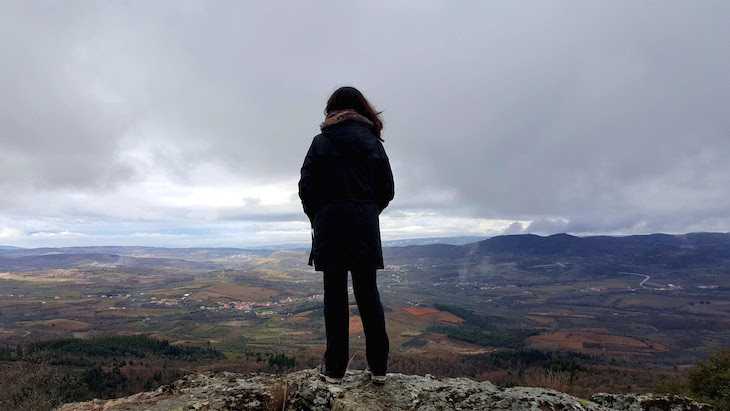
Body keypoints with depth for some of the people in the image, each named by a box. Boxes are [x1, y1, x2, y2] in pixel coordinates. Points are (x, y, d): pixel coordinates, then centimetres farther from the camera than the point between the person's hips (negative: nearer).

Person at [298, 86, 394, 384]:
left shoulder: (322, 141, 1)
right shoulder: (373, 141, 9)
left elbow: (307, 187, -3)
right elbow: (387, 190, 6)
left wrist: (316, 219, 11)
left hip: (331, 224, -2)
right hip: (366, 225, 3)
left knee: (335, 293, 4)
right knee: (367, 291, 9)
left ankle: (335, 368, 11)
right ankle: (378, 367, 14)